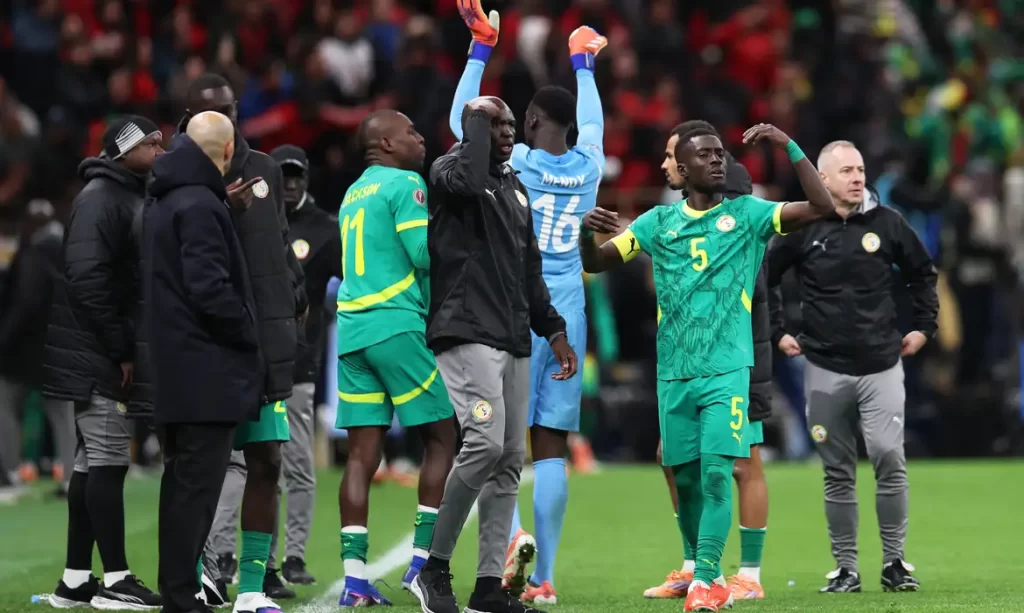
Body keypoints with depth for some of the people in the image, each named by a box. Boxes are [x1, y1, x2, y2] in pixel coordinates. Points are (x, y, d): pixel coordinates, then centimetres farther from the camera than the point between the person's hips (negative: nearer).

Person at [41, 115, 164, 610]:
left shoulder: (131, 198, 18)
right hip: (96, 357, -10)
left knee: (93, 464, 11)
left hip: (104, 355, 10)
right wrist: (120, 349, -20)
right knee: (108, 461, -8)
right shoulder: (101, 198, -13)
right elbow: (87, 276, -21)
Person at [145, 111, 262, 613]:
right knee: (197, 489, -8)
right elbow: (210, 288, -22)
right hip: (207, 371, -10)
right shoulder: (200, 205, -15)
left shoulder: (163, 202, 15)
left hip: (174, 369, 10)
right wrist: (249, 338, -9)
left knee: (182, 486, 14)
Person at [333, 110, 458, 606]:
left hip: (352, 329, 7)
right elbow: (425, 254, -14)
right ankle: (423, 557, 1)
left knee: (362, 453, 3)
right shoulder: (406, 185, -4)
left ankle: (355, 576, -2)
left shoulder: (353, 194, 20)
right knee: (442, 437, 5)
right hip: (398, 325, -7)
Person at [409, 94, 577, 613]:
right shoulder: (449, 170, -2)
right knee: (485, 444, -20)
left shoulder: (515, 189, 21)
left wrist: (553, 331, 20)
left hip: (514, 339, 8)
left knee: (510, 462, 3)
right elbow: (469, 180, -28)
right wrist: (476, 118, -14)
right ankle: (434, 567, -7)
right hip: (467, 333, -8)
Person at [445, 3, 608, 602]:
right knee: (551, 446, 5)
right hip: (568, 316, 4)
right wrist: (584, 63, 41)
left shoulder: (515, 163, -6)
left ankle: (513, 533, -23)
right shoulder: (588, 165, 4)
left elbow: (461, 118, 8)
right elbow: (591, 121, 27)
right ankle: (543, 578, 3)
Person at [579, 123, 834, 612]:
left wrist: (790, 148, -15)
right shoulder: (659, 222, 8)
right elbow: (595, 263, 11)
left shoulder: (747, 214, 3)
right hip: (673, 373, 3)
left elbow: (821, 208, -7)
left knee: (716, 473, -15)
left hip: (727, 370, -3)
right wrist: (586, 231, -11)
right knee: (686, 479, 7)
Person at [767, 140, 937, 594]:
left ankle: (894, 561, 2)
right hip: (825, 369, 0)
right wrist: (776, 333, 5)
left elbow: (923, 274, 16)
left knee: (889, 460, -10)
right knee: (838, 472, 5)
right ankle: (845, 568, 12)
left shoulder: (886, 223, 1)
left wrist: (924, 327, 11)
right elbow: (761, 279, 9)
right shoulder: (801, 228, -2)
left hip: (881, 366, 0)